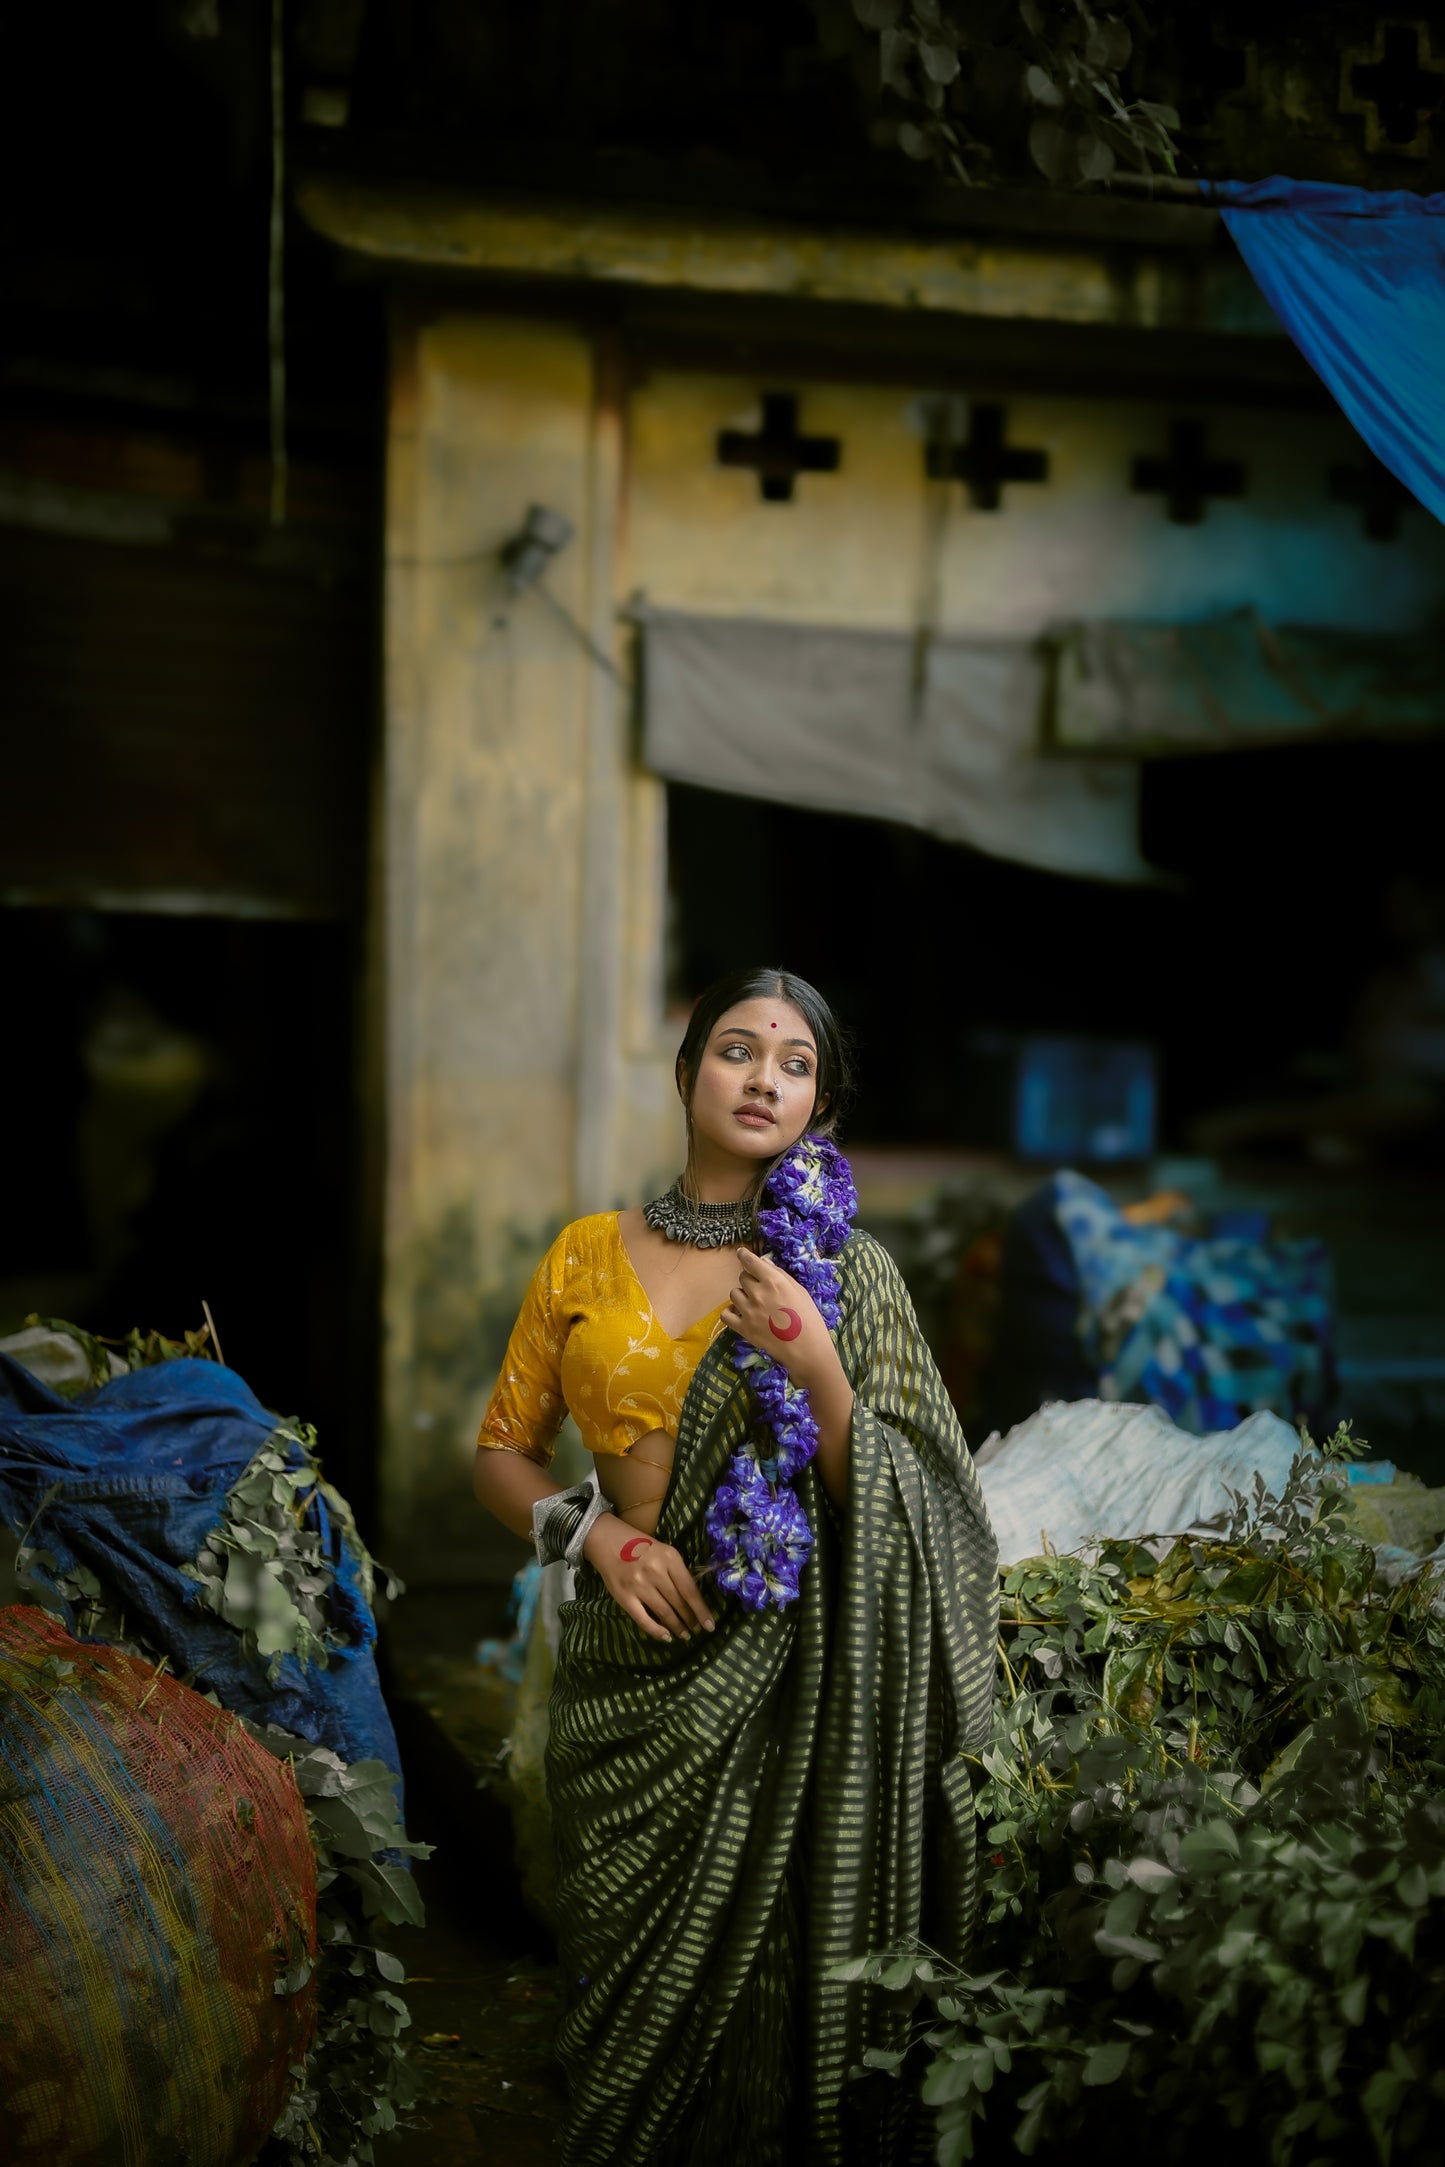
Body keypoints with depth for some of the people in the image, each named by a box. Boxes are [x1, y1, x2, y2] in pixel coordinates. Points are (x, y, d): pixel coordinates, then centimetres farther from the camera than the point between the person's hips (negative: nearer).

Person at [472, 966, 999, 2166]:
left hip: (777, 1689, -2)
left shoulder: (848, 1269, -1)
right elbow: (504, 1449, 11)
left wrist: (816, 1370, -19)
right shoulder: (591, 1253, 6)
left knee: (760, 1990, 1)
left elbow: (899, 1513, -5)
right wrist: (598, 1533, -7)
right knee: (628, 1985, 10)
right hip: (624, 1673, 3)